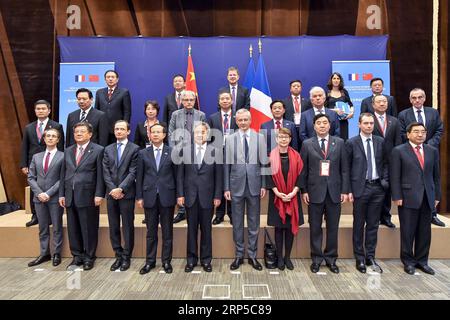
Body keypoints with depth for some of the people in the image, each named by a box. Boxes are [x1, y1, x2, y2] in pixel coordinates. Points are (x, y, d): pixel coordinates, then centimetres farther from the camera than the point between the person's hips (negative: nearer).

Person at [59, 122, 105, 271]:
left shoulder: (98, 150, -3)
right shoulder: (68, 151, 14)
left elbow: (100, 174, -7)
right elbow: (63, 173, 14)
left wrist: (99, 194, -12)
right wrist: (62, 194, 9)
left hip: (88, 196, -5)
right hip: (70, 196, 5)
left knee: (89, 229, 3)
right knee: (73, 228, 12)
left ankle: (89, 257, 16)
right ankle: (77, 256, 25)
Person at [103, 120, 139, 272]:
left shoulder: (134, 149, -1)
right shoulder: (108, 149, 13)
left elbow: (133, 172, -8)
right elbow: (106, 172, 6)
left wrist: (121, 188, -15)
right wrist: (112, 189, -7)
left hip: (126, 193, -4)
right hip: (111, 193, 4)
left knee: (127, 227, 3)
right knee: (113, 227, 9)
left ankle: (126, 257, 14)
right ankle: (118, 255, 20)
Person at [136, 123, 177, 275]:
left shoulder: (172, 152, 2)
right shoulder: (143, 153, 6)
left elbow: (176, 174, 2)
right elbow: (139, 176, 6)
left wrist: (178, 195, -1)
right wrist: (139, 197, 1)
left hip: (167, 196, -1)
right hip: (149, 197, 1)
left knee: (167, 232, 7)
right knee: (151, 232, 10)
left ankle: (166, 261, 20)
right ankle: (150, 261, 23)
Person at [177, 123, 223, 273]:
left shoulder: (216, 151, 0)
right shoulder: (185, 150, 4)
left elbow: (219, 176, -1)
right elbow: (180, 174, 4)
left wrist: (218, 196, -4)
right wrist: (180, 194, -2)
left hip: (207, 196, -1)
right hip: (190, 195, 1)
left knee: (206, 229, 9)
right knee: (191, 228, 10)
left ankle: (206, 259, 22)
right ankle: (191, 259, 22)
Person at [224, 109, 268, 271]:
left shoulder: (260, 138, 3)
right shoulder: (230, 139, 3)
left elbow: (264, 163, 3)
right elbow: (227, 165, 2)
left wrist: (263, 185, -2)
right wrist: (226, 188, -1)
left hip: (254, 186, 0)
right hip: (236, 186, 0)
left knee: (254, 223, 9)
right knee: (237, 223, 9)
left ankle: (252, 255, 23)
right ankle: (239, 255, 23)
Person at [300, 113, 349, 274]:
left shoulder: (339, 143, 6)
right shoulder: (307, 144, 2)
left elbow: (344, 168, 4)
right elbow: (303, 169, 1)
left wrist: (345, 190, -1)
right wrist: (303, 190, -4)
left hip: (334, 191, 1)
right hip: (315, 191, -1)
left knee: (333, 227, 9)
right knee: (315, 227, 7)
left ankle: (331, 258, 24)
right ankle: (316, 258, 21)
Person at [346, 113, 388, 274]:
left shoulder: (381, 142, 7)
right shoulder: (351, 143, -2)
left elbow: (385, 163, 13)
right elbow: (347, 168, -2)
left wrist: (385, 181, -1)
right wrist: (349, 190, -6)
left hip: (377, 188, 3)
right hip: (360, 188, -3)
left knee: (373, 225, 10)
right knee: (359, 225, 6)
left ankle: (370, 257, 22)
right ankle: (360, 258, 18)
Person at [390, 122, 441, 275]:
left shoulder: (433, 151, 11)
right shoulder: (399, 151, -2)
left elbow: (436, 175, 13)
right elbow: (395, 177, -6)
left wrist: (437, 195, 9)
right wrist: (397, 197, -11)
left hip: (427, 198, 4)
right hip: (408, 197, -4)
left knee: (425, 232, 10)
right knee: (408, 232, 4)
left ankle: (422, 261, 25)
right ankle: (408, 261, 18)